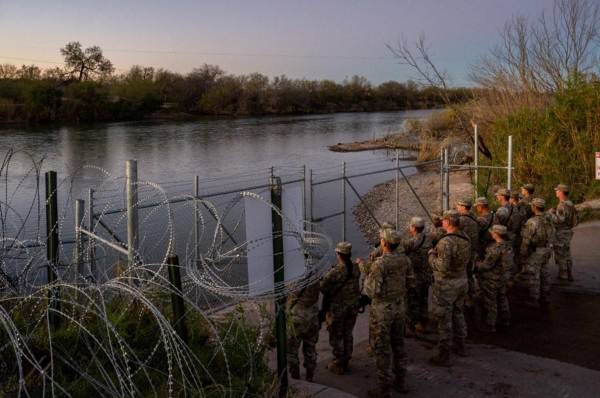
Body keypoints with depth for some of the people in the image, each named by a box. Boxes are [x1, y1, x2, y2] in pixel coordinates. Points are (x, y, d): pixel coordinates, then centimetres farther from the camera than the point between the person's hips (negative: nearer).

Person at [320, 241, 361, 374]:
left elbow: (322, 287, -24)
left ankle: (338, 365, 18)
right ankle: (346, 361, 31)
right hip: (352, 307, 6)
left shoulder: (335, 271, -25)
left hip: (337, 309, -6)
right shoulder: (356, 269, -7)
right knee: (348, 335, 20)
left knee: (336, 337, 9)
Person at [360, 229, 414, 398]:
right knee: (398, 344, 20)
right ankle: (400, 382, 31)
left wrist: (367, 279, -4)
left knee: (381, 348, 4)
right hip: (399, 305, 7)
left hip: (382, 309, -7)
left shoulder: (380, 263, -24)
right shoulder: (404, 259, -3)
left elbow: (372, 291, -22)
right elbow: (409, 281, 11)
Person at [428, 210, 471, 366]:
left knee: (444, 320, 2)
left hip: (446, 285, -8)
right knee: (458, 314, 23)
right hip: (462, 281, 8)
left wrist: (432, 255, -12)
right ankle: (460, 346, 37)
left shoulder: (446, 242, -27)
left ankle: (444, 355, 11)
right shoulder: (465, 238, -1)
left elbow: (442, 267, -29)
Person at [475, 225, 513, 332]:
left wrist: (477, 264, -4)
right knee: (502, 298, 24)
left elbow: (487, 265, -23)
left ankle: (490, 325, 16)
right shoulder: (508, 246, -3)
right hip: (503, 277, 8)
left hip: (492, 279, -8)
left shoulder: (495, 248, -29)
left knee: (490, 302, 5)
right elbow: (507, 262, 8)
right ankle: (505, 320, 38)